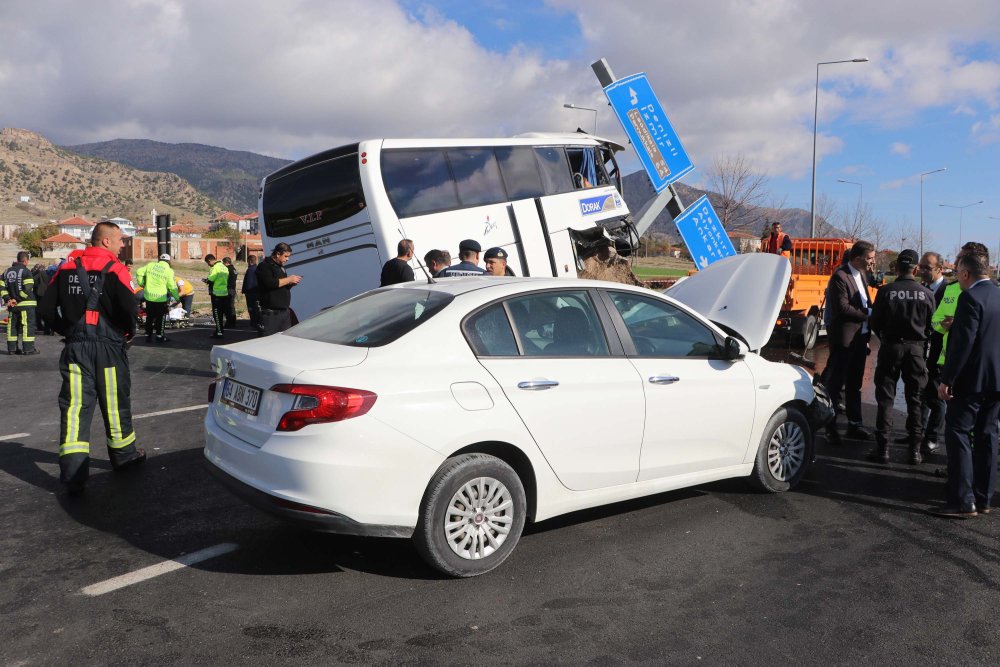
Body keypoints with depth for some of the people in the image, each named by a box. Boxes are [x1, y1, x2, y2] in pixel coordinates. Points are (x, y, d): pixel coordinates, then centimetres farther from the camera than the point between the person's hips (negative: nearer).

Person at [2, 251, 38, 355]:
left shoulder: (7, 272, 12)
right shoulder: (25, 271, -10)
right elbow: (28, 288, -20)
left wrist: (8, 299, 3)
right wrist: (18, 299, -12)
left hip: (12, 305, 7)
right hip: (26, 304, -7)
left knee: (12, 326, 12)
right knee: (28, 326, -3)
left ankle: (12, 348, 16)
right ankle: (28, 349, -4)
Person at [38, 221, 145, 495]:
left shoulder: (68, 267, 6)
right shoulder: (114, 269, -9)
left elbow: (47, 308, 5)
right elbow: (128, 308, -19)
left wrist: (68, 331, 15)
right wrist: (129, 333, 1)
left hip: (74, 347, 4)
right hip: (108, 348, -4)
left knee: (74, 406, 2)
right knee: (115, 403, 12)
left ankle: (72, 474, -2)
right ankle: (123, 455, 29)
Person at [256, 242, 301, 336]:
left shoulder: (281, 267, 22)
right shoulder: (264, 266, -6)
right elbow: (269, 283, -22)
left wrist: (291, 284, 7)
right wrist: (289, 279, -15)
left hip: (284, 311, 9)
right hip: (270, 313, -9)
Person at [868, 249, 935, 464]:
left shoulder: (885, 291, -10)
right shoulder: (927, 294, -5)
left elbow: (874, 323, -4)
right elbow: (931, 325, 1)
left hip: (890, 347, -1)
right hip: (916, 349, 1)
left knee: (885, 399, 5)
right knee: (915, 400, 10)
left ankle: (882, 448, 4)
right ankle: (915, 450, 12)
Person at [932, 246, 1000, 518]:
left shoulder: (971, 297, -16)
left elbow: (963, 343, -20)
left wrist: (947, 379, -17)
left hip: (971, 380, -9)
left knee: (958, 434, -4)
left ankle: (962, 501, -6)